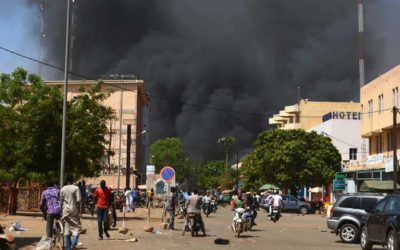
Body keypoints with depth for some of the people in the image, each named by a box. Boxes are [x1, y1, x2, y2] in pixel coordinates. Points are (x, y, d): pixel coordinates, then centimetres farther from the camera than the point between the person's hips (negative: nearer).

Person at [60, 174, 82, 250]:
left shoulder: (63, 189, 4)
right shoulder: (76, 188, -7)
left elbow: (61, 200, 7)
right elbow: (78, 200, -12)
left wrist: (62, 208, 17)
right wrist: (78, 207, 4)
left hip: (65, 210, 4)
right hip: (74, 210, -4)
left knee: (67, 228, 9)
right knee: (77, 226, 3)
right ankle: (74, 244, -14)